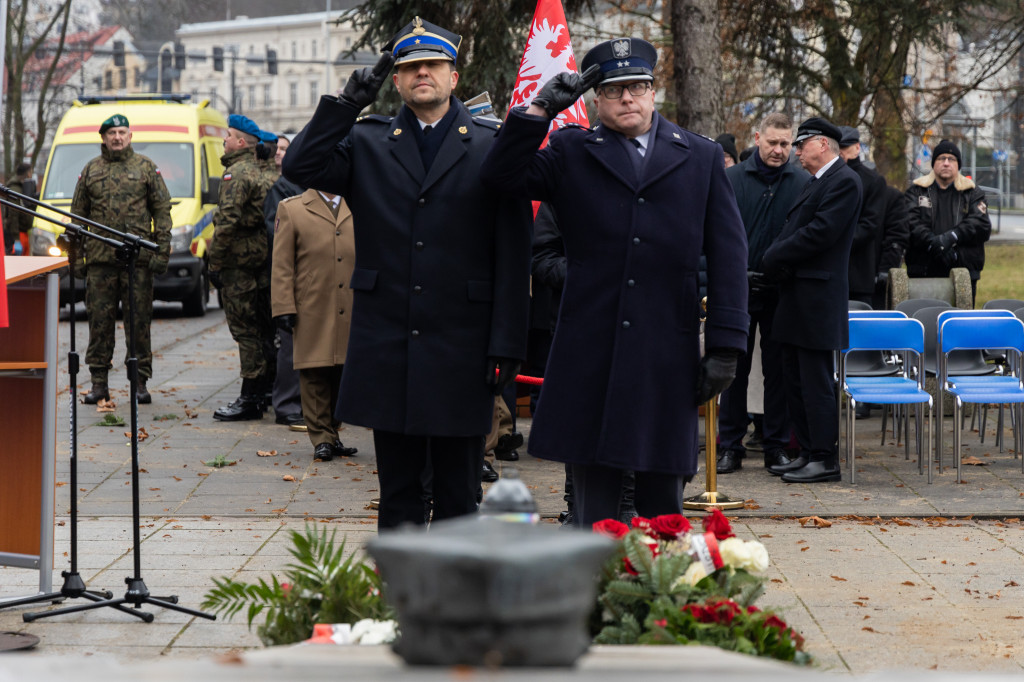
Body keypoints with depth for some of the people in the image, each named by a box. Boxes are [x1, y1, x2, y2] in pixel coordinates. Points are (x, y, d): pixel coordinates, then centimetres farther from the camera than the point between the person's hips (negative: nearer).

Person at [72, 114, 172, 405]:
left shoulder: (146, 168, 7)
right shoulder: (90, 170, 13)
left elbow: (162, 210, 5)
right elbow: (78, 214, 15)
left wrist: (162, 250, -3)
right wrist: (76, 255, 8)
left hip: (138, 258, -2)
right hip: (99, 259, 2)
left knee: (139, 321, 0)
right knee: (100, 322, 2)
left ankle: (140, 382, 6)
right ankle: (99, 383, 7)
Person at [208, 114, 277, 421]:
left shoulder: (237, 174, -14)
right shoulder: (260, 173, 17)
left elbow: (227, 223, -20)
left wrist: (215, 263, -14)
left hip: (239, 261, -10)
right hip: (261, 257, 10)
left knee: (244, 329, -8)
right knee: (261, 327, 13)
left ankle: (250, 399, -8)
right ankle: (263, 393, 18)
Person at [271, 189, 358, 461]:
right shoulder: (291, 210, 3)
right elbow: (281, 265, 0)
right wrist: (284, 308, -7)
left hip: (350, 315, 3)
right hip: (312, 314, -3)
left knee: (343, 377, 6)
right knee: (315, 377, -1)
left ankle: (331, 435, 20)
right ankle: (322, 439, 7)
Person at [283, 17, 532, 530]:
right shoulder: (366, 143, 10)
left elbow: (513, 256, -1)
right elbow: (300, 167, -6)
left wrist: (506, 347, -6)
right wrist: (348, 101, -9)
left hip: (461, 348, -2)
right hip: (387, 348, 2)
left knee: (458, 496, 5)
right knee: (397, 494, 8)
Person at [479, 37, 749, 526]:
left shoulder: (700, 157, 10)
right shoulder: (571, 152, 11)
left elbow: (728, 256, 7)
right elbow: (502, 176, -1)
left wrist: (725, 345, -1)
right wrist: (539, 111, -9)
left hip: (668, 354, 0)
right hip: (589, 353, 0)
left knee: (663, 505, 5)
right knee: (593, 507, 4)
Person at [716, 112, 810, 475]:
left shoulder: (803, 182, 3)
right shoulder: (731, 179, 2)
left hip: (782, 291, 0)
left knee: (779, 369, 5)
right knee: (734, 367, 5)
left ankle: (777, 445, 13)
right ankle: (730, 447, 11)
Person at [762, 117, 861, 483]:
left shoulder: (844, 181, -11)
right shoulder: (814, 183, 20)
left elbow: (820, 232, -19)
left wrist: (775, 258, -11)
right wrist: (776, 259, 1)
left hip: (817, 298, -10)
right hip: (796, 298, 10)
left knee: (816, 381, -7)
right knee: (795, 379, 13)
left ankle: (825, 459, -2)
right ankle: (809, 452, 19)